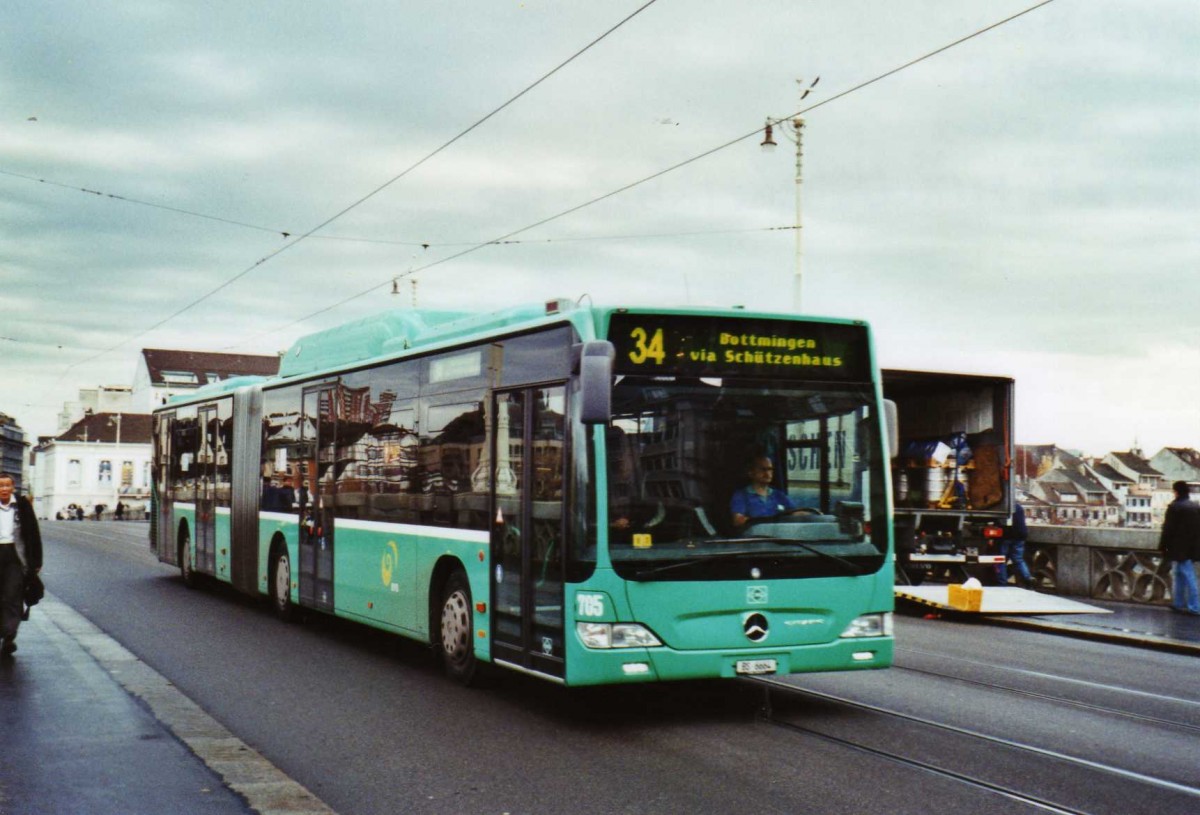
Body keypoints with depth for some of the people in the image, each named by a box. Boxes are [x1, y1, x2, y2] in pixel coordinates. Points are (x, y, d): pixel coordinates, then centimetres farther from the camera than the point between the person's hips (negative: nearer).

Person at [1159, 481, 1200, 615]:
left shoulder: (1174, 507, -13)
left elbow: (1168, 529, -13)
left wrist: (1163, 546, -5)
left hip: (1179, 548, -7)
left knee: (1188, 576, -6)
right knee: (1179, 575, 18)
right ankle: (1178, 603, 26)